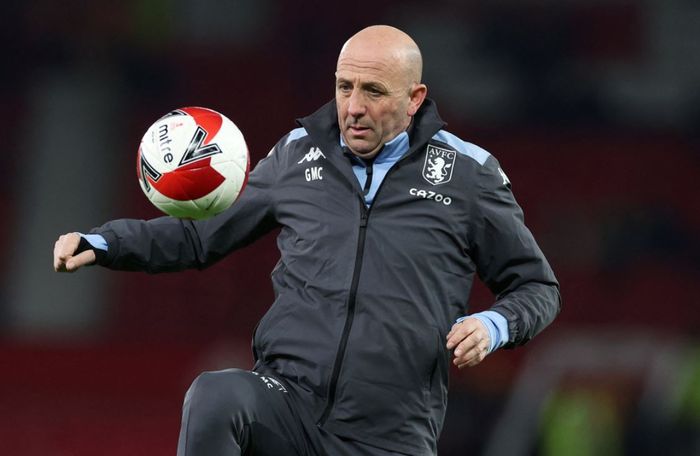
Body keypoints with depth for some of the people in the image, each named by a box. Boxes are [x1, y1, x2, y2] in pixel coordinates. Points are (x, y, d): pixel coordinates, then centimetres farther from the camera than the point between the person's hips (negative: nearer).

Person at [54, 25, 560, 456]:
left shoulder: (467, 174, 5)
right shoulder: (299, 154, 12)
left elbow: (537, 286, 13)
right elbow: (201, 233, 23)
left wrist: (494, 326, -9)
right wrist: (102, 243, 9)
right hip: (287, 402, 1)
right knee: (214, 396, -32)